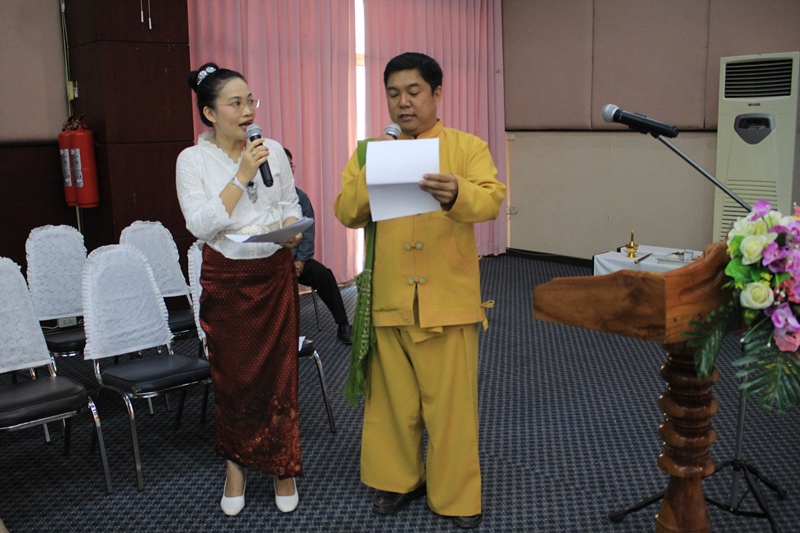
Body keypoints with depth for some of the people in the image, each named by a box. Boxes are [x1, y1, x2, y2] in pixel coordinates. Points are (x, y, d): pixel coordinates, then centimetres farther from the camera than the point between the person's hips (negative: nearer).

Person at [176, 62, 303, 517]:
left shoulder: (274, 151, 2)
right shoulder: (193, 160, -5)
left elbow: (291, 205, 9)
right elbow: (201, 224, -14)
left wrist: (291, 230, -13)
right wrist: (241, 177, -19)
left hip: (275, 273, 2)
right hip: (226, 279, -1)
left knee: (279, 369, 6)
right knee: (233, 373, 9)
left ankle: (282, 465, 23)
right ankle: (236, 465, 28)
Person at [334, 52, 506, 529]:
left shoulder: (467, 147, 3)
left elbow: (491, 201, -13)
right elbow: (347, 214, 2)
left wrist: (456, 194, -35)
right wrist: (368, 176, -18)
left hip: (449, 298, -2)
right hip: (388, 298, 3)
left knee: (452, 399, 4)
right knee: (392, 397, 12)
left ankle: (456, 495, 20)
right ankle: (398, 479, 31)